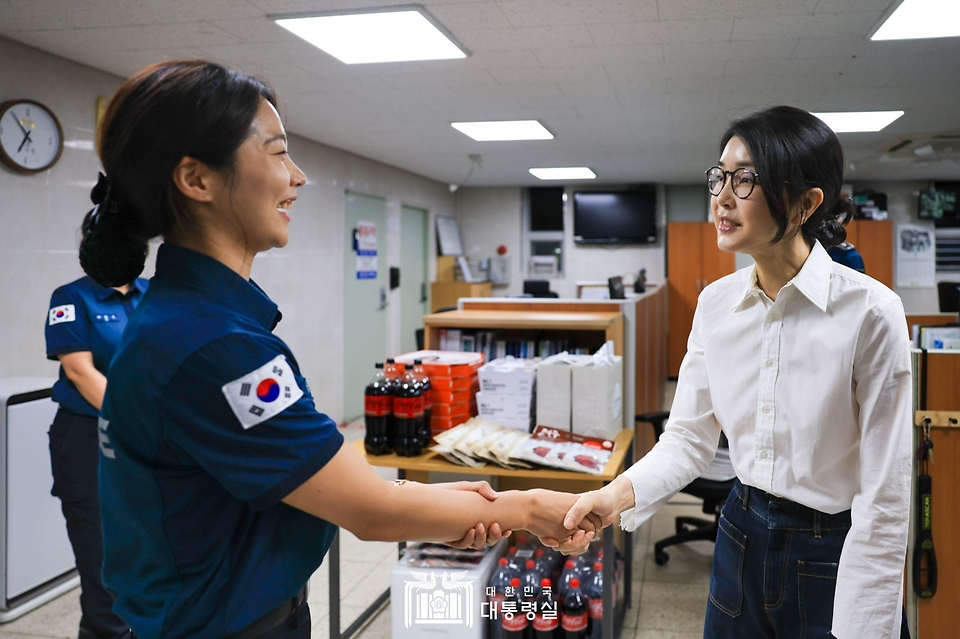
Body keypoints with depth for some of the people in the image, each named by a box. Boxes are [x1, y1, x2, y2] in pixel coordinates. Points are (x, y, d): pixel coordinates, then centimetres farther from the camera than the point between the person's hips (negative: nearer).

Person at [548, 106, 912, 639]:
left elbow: (883, 497, -17)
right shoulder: (716, 303, -3)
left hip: (834, 555, -4)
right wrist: (615, 496, -18)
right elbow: (689, 436, -1)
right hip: (742, 537, 5)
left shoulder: (869, 311, -19)